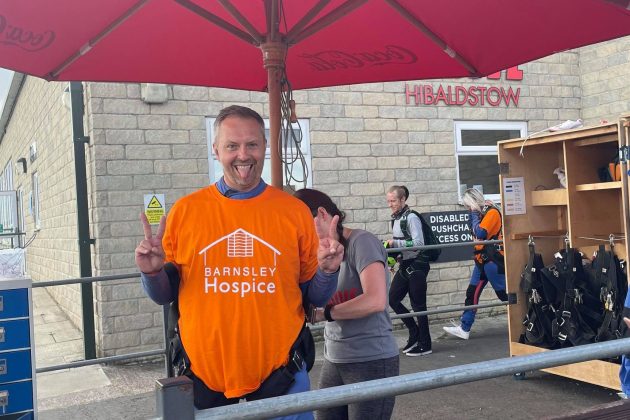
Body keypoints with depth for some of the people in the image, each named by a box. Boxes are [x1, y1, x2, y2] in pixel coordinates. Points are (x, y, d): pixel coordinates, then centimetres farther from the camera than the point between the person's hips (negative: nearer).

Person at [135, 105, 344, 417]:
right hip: (202, 374, 1)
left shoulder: (294, 211, -2)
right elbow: (165, 295, 7)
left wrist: (327, 270, -15)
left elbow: (315, 297, 5)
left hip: (280, 373, 0)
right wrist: (152, 272, -13)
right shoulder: (185, 211, -2)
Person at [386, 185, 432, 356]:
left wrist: (395, 243, -19)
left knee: (418, 305, -1)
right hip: (404, 265, 9)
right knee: (392, 299, 6)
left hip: (416, 265, -9)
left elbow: (418, 243, -23)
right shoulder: (395, 218, 12)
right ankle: (415, 333, 21)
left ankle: (425, 345, 10)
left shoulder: (411, 218, -15)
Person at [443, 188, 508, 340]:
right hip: (482, 259, 9)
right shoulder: (481, 213, 15)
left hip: (493, 260, -9)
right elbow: (473, 229, 12)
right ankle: (464, 328, 9)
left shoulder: (492, 212, -13)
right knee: (472, 292, 6)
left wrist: (474, 214, -11)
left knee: (503, 293, -2)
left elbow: (480, 233, -22)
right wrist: (472, 214, 1)